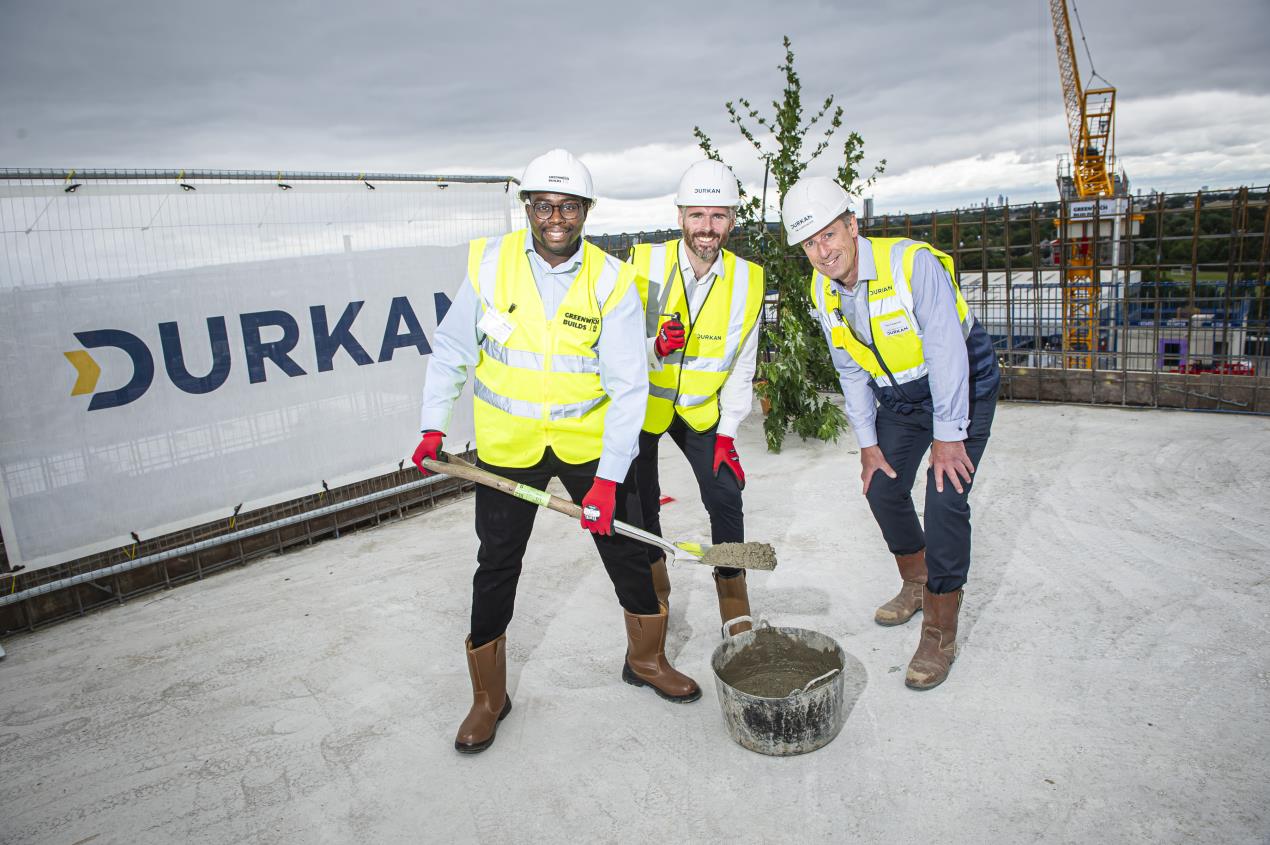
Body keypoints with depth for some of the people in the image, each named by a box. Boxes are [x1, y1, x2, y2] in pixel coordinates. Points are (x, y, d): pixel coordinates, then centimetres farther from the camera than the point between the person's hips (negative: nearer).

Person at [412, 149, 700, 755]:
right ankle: (488, 697, 27)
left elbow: (628, 388, -13)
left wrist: (609, 478, -18)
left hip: (589, 441, 0)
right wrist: (433, 428, 1)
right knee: (496, 568, 8)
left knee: (628, 551, 9)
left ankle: (646, 660, 36)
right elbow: (451, 351, 4)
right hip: (507, 447, 1)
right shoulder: (489, 262, -8)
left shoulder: (612, 281, -12)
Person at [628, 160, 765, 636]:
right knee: (641, 506, 4)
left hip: (702, 408, 2)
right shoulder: (645, 264, -18)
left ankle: (736, 611, 17)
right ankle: (653, 598, 29)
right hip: (640, 403, -1)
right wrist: (656, 347, -35)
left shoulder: (747, 280, -10)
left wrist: (727, 433, -6)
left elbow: (742, 365, -2)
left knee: (726, 497, -3)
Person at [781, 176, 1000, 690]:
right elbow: (850, 372, 1)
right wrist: (868, 442, 0)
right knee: (883, 490, 5)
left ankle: (940, 633, 0)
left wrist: (947, 436, -25)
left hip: (962, 387, -6)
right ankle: (917, 585, 33)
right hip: (898, 398, 6)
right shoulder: (822, 292, -7)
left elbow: (947, 350, -27)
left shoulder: (913, 263, -28)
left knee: (945, 500, -14)